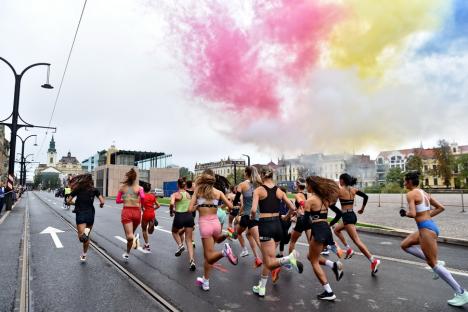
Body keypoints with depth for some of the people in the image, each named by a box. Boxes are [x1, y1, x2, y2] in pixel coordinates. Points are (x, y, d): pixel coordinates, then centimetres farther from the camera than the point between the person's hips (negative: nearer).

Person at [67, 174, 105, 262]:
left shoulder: (77, 189, 1)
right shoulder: (94, 190, 2)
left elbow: (68, 202, 0)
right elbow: (102, 202, -6)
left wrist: (68, 200, 23)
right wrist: (101, 205, 17)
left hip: (80, 214, -2)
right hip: (90, 214, 2)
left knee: (81, 237, -7)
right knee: (86, 237, 19)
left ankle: (85, 231, -39)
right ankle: (84, 256, 27)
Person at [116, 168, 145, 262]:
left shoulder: (122, 187, 5)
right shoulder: (139, 187, -1)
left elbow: (117, 200, 10)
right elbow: (142, 197, -19)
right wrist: (141, 205, 1)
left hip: (126, 212, -1)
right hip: (136, 212, 1)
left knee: (129, 236, -7)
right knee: (131, 234, 22)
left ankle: (135, 237, -40)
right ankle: (127, 254, 28)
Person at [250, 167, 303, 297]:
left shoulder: (258, 190, -6)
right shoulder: (279, 191, 7)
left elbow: (253, 210, -17)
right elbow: (292, 208, 7)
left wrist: (252, 217, 5)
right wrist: (287, 217, 26)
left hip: (265, 225, -6)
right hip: (277, 224, 6)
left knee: (269, 262, -5)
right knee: (267, 259, 19)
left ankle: (289, 258, -31)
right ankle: (261, 288, 28)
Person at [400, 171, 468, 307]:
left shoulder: (411, 194, -14)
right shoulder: (424, 193, 13)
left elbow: (413, 214, -23)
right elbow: (441, 208, 16)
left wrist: (405, 213, -3)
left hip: (426, 229, -10)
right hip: (430, 226, 10)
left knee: (433, 264, 0)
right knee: (405, 245, 20)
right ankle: (436, 262, 14)